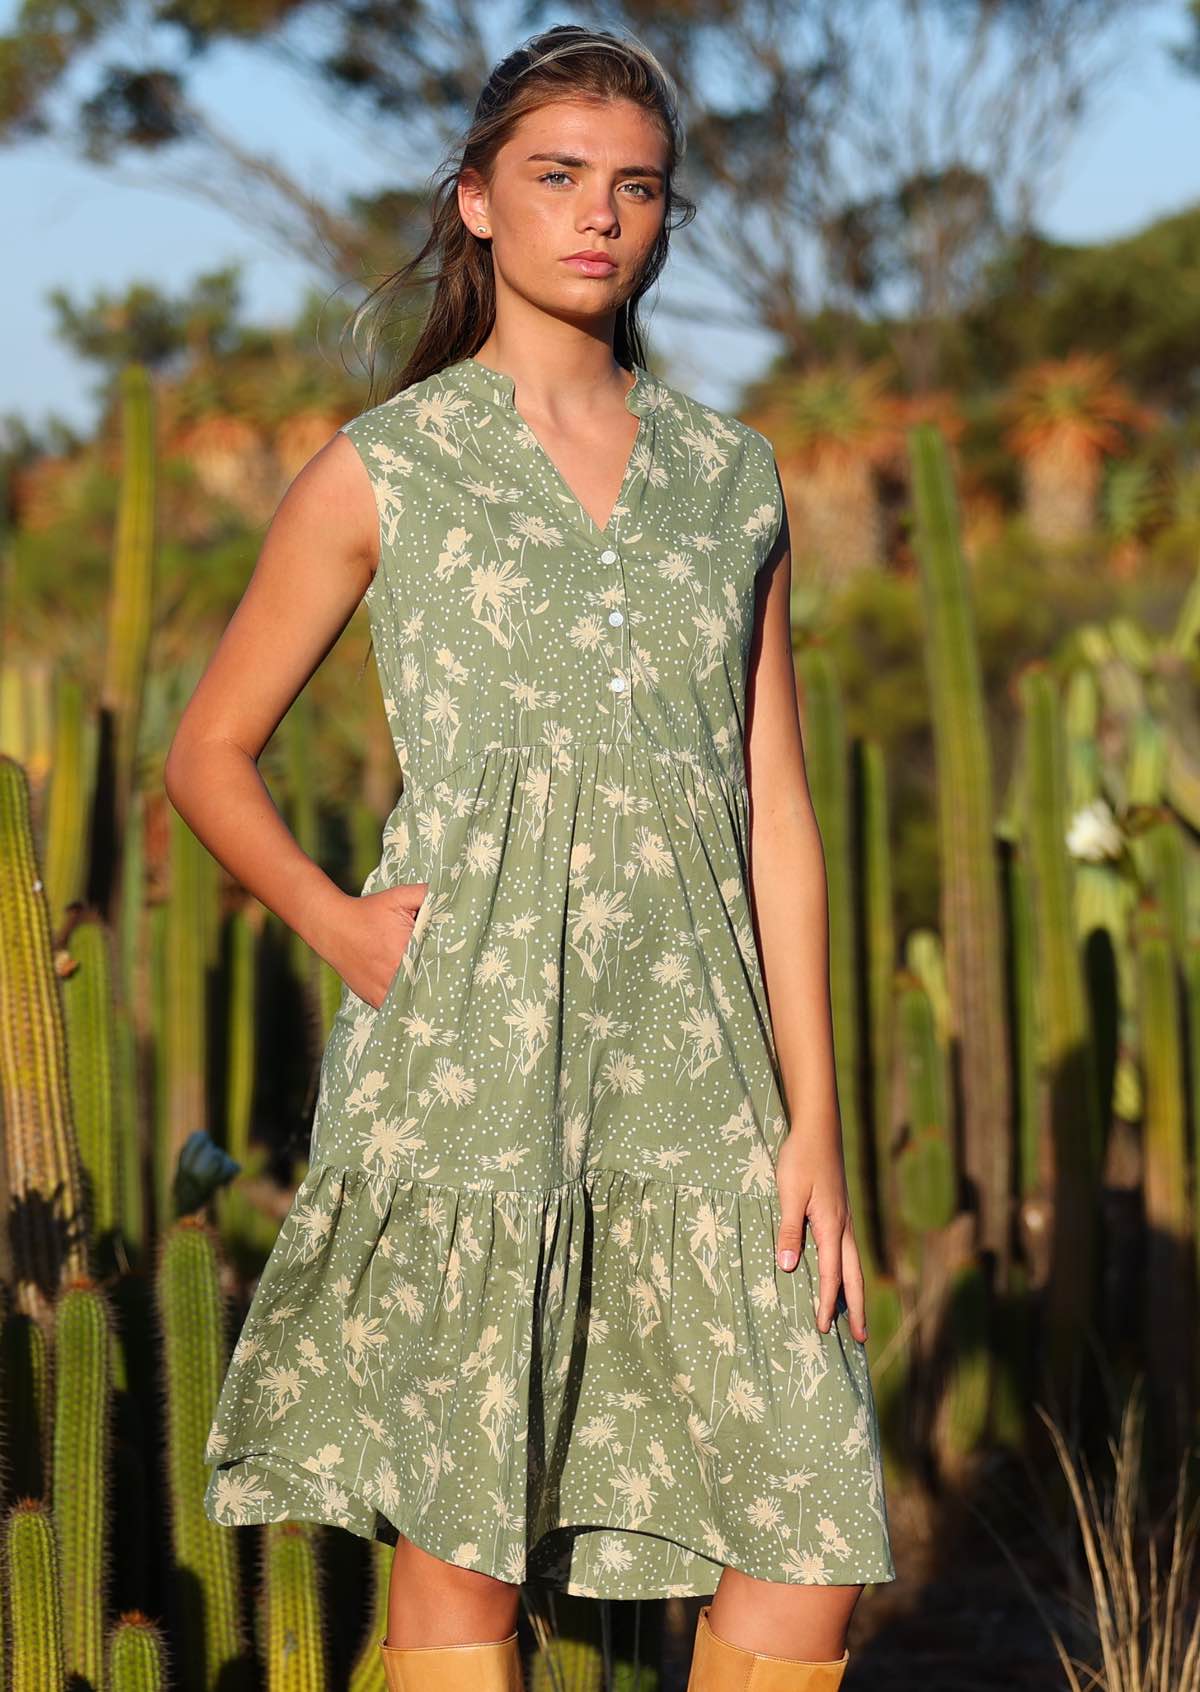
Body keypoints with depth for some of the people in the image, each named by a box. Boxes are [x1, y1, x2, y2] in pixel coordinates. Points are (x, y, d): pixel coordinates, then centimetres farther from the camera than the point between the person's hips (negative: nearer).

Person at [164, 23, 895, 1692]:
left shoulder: (731, 477, 12)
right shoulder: (384, 471, 4)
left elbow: (777, 814, 10)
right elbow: (209, 755, 10)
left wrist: (814, 1120, 4)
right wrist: (337, 925, -7)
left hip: (690, 1069, 3)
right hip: (464, 1055, -3)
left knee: (813, 1541, -4)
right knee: (463, 1539, 2)